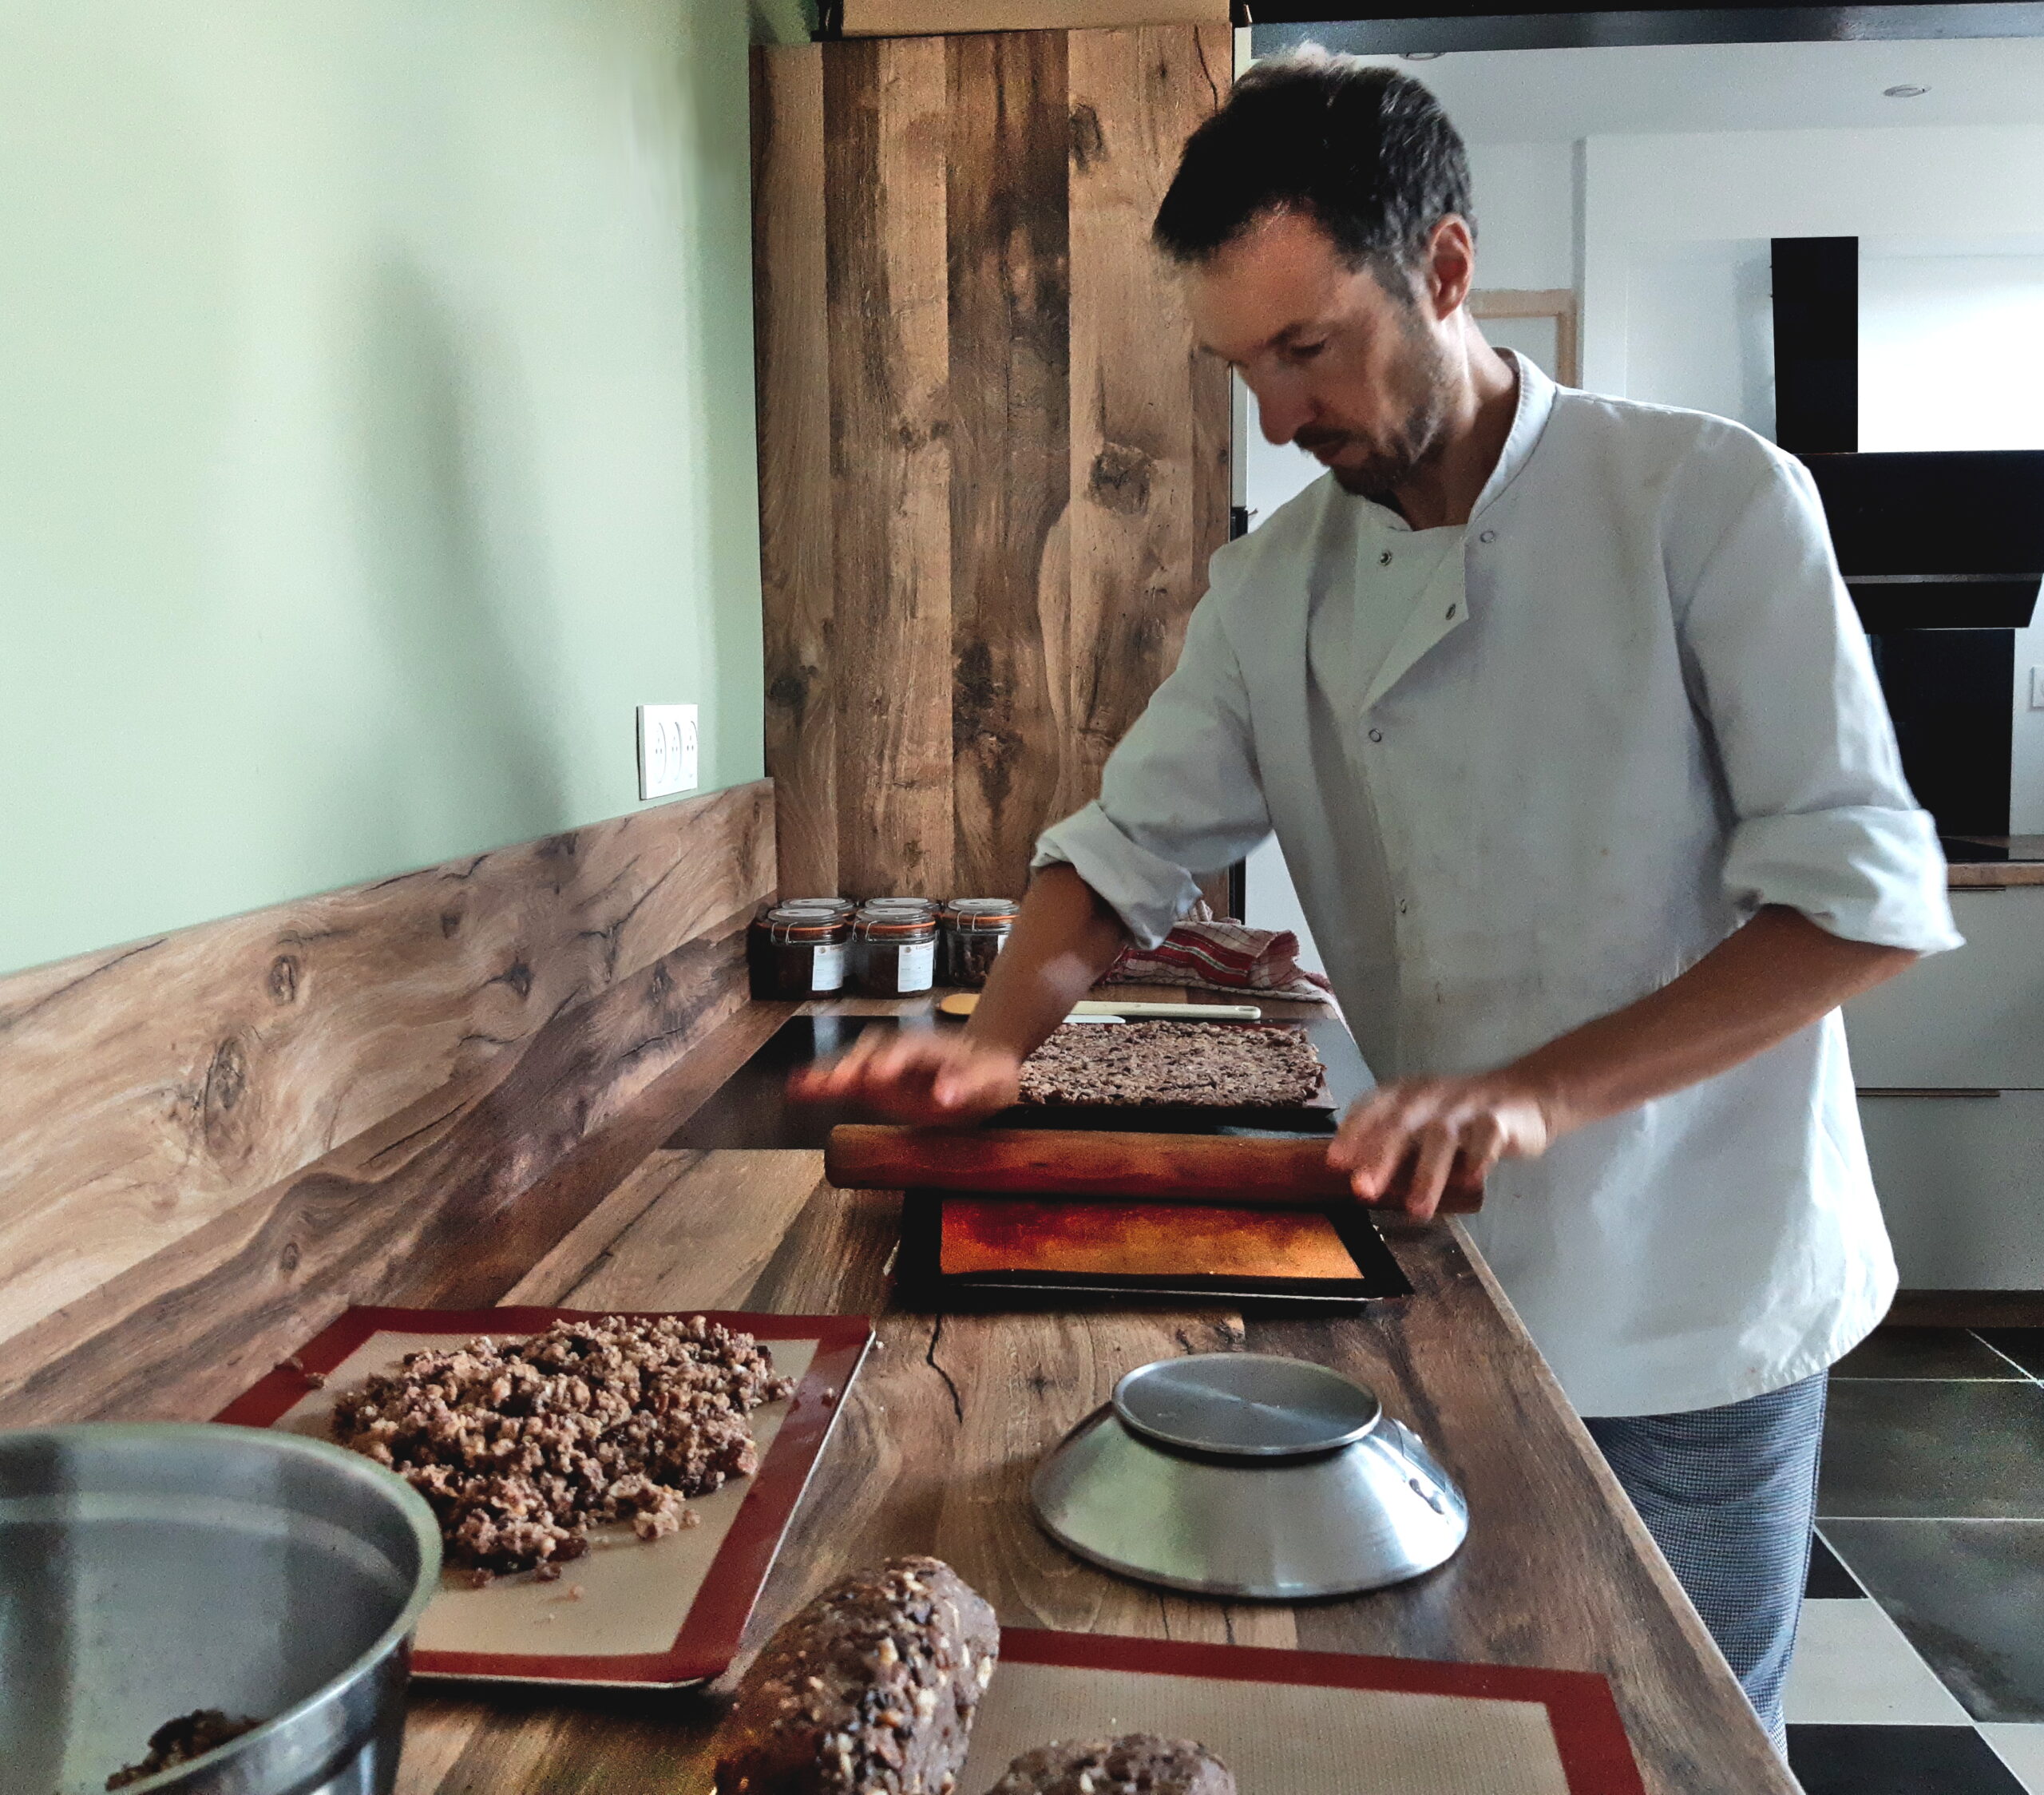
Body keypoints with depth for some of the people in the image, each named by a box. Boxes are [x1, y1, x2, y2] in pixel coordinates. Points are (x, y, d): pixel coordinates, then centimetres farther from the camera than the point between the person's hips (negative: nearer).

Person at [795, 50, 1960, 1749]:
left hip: (1692, 1310, -3)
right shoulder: (1276, 586, 0)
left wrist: (1541, 1090, -29)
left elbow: (1865, 897, -18)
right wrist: (1003, 1037, -18)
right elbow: (1128, 848, 1)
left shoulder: (1707, 503, -14)